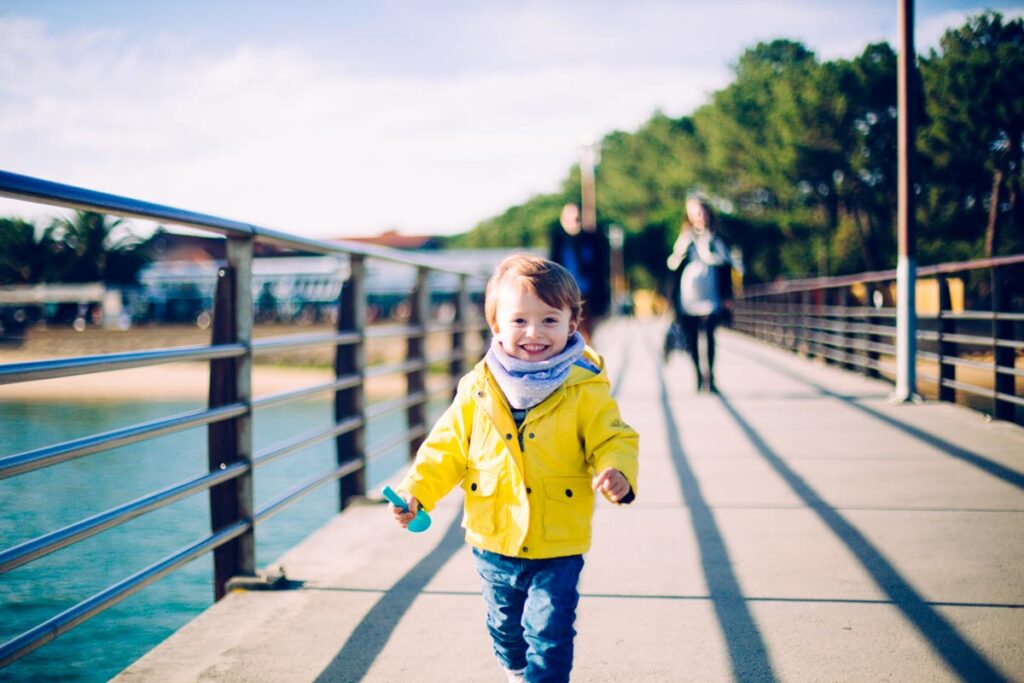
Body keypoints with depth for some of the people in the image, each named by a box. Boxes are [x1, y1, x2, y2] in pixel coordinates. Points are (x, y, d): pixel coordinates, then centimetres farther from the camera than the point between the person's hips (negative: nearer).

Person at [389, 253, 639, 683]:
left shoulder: (585, 390, -11)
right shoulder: (478, 389, -4)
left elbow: (612, 441, -10)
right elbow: (448, 448, 1)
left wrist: (617, 473, -32)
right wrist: (415, 491, -10)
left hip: (557, 548, -4)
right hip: (494, 544, 4)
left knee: (548, 635, -5)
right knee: (505, 628, 24)